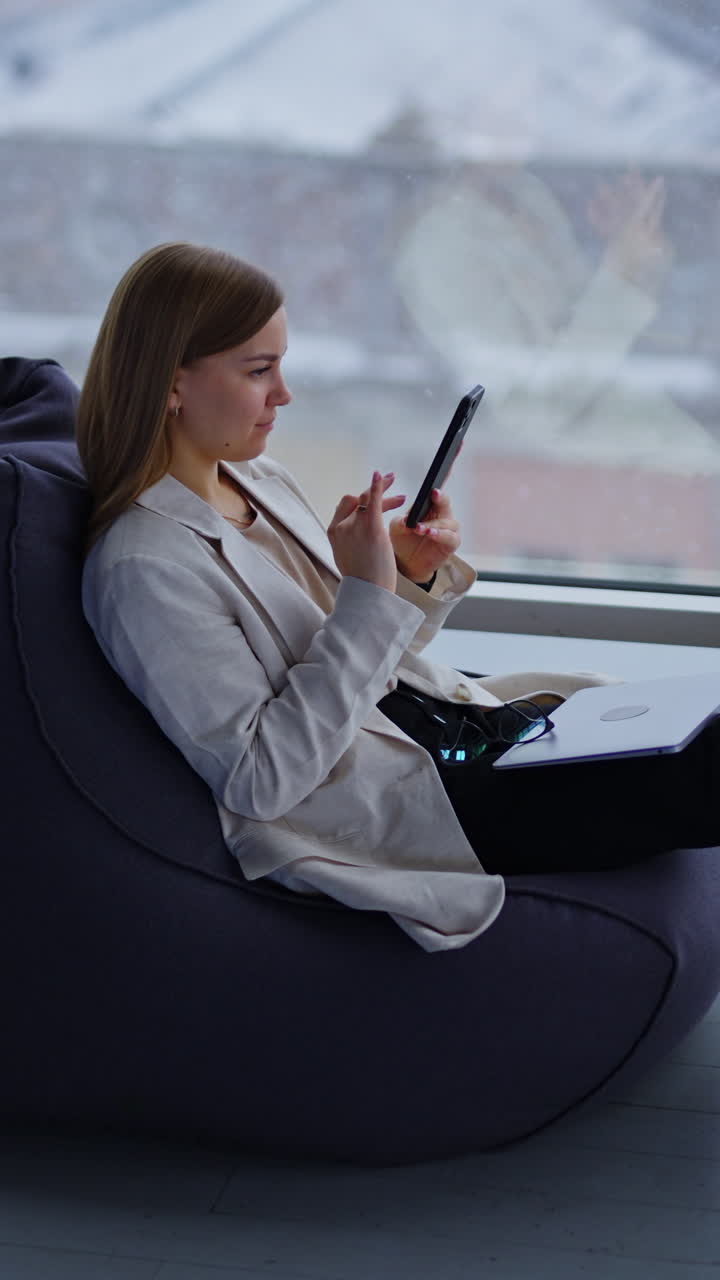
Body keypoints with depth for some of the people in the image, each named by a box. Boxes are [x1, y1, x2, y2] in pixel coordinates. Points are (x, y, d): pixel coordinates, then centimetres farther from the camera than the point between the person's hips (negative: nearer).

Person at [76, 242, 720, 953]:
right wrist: (369, 595, -22)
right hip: (381, 812, -8)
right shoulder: (145, 566, -18)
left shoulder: (260, 482, 8)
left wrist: (413, 579, -4)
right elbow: (262, 779, -21)